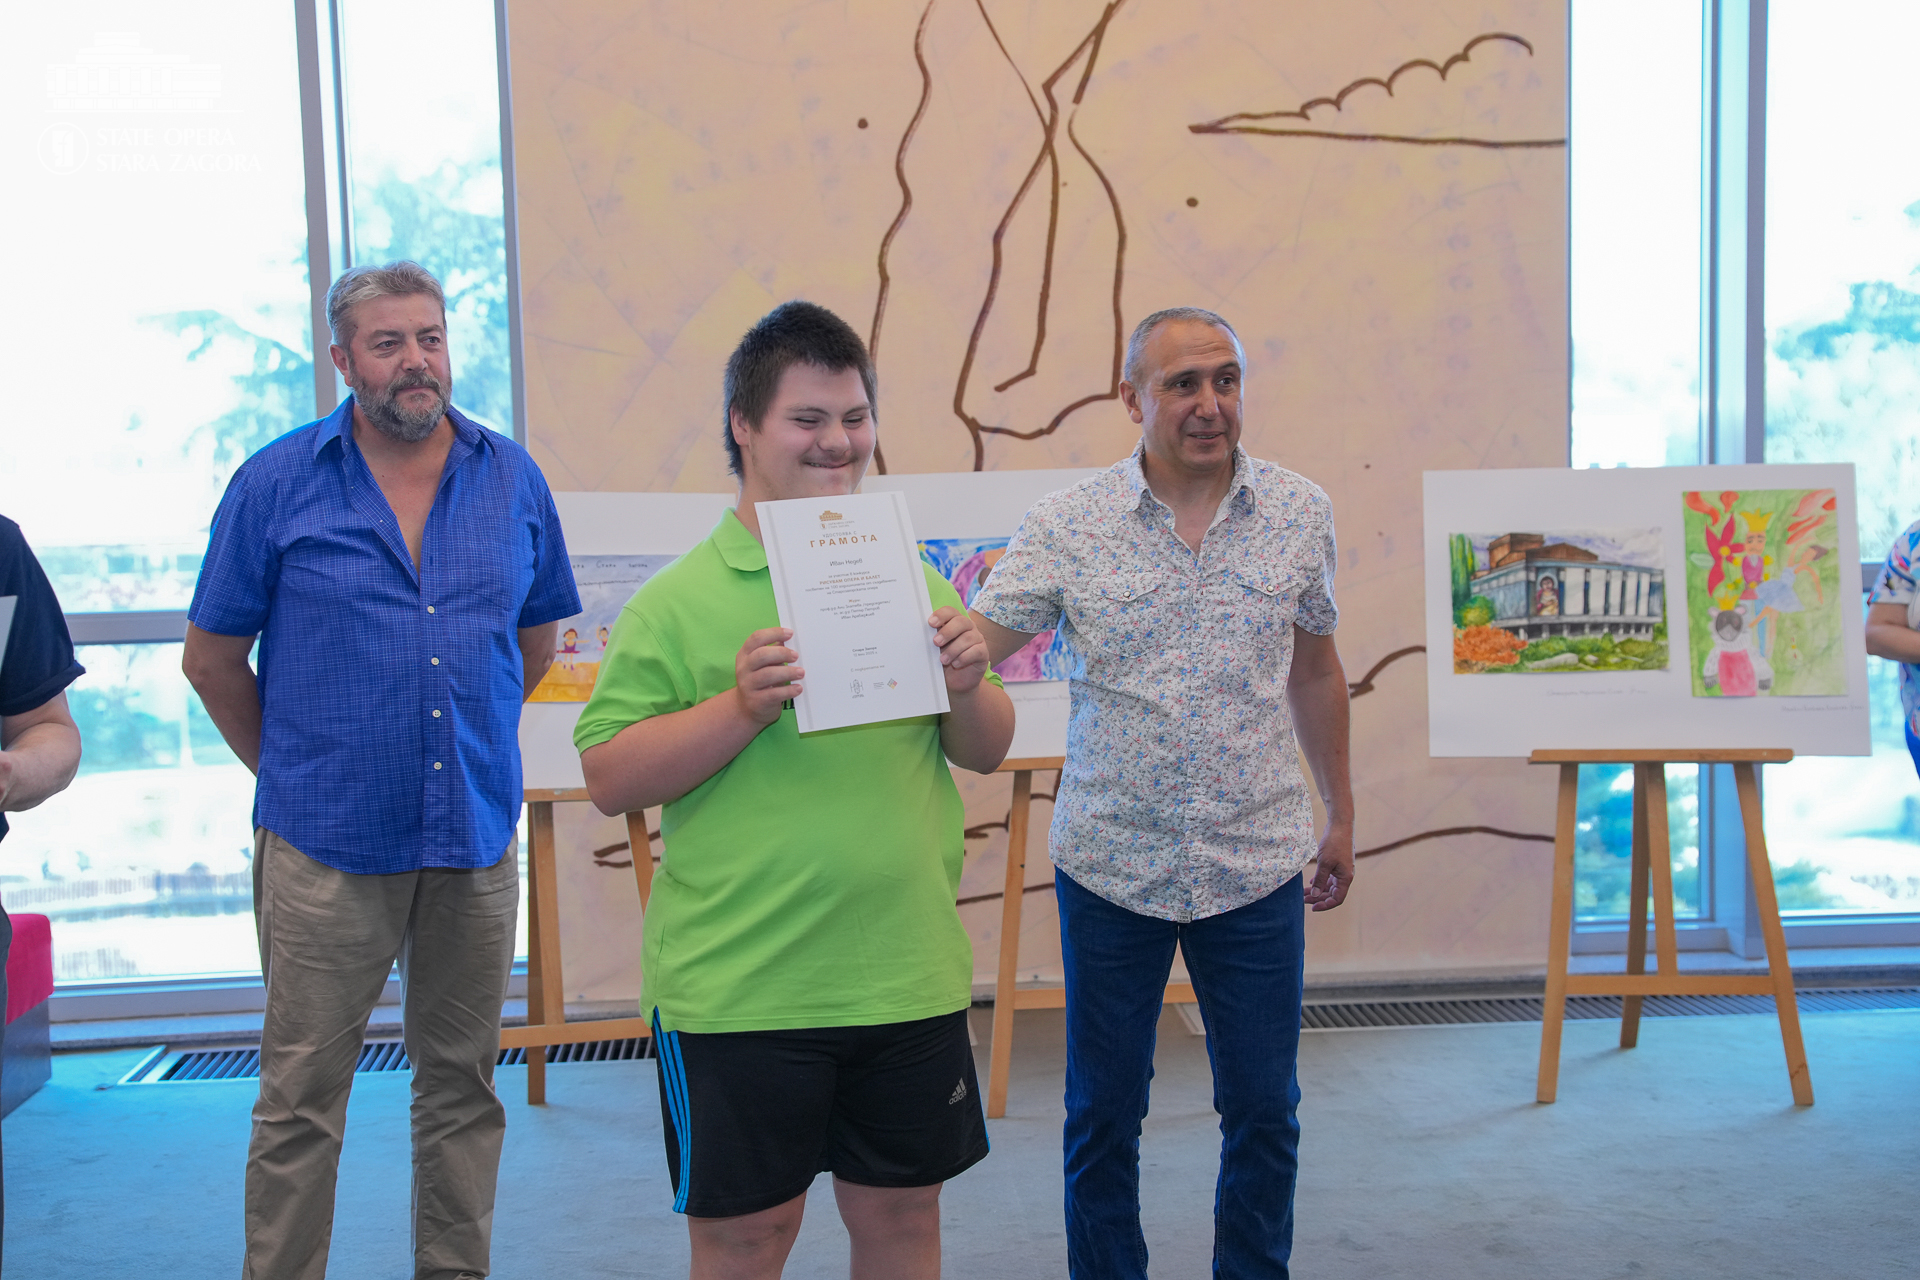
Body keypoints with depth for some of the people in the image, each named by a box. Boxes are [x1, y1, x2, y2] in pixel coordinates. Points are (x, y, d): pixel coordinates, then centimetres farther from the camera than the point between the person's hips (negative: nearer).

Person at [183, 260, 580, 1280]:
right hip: (327, 843, -3)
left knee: (462, 1086, 13)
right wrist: (293, 770, 8)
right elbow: (213, 660, 4)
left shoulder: (511, 478, 5)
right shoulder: (275, 483, -2)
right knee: (299, 1100, 4)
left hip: (477, 837, 3)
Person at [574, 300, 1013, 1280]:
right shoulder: (678, 600, -5)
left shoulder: (915, 582, 8)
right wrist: (744, 705, -22)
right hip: (737, 988, -3)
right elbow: (608, 778, -10)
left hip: (909, 973, 4)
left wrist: (965, 688, -10)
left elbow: (987, 754, 12)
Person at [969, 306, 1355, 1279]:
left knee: (1263, 1112, 12)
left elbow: (1315, 669, 11)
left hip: (1257, 864, 1)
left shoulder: (1300, 514, 1)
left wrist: (1341, 817, 15)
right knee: (1102, 1115, 12)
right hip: (1110, 863, -1)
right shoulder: (1066, 524, -6)